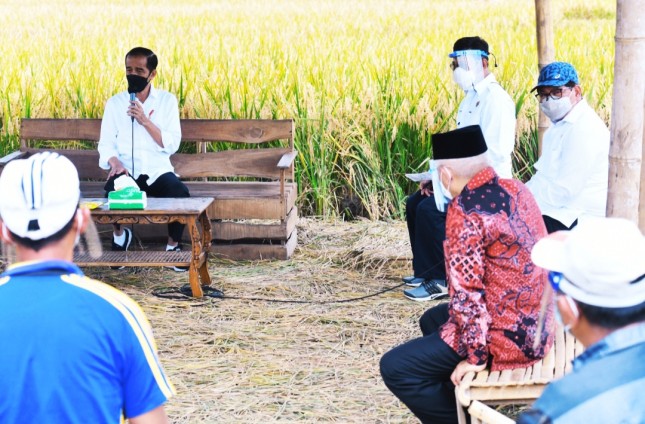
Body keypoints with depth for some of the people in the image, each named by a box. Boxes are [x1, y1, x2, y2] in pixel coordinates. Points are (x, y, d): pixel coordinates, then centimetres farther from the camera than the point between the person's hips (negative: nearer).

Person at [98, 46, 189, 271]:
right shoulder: (115, 103, 6)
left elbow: (172, 145, -4)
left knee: (180, 194, -31)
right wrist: (115, 162, -19)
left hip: (158, 170, 0)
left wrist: (145, 121, -15)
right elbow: (106, 144, 3)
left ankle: (174, 245, -2)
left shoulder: (167, 100, 4)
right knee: (114, 189, -34)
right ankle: (120, 234, 1)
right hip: (126, 171, 0)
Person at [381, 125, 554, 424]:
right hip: (536, 327, 9)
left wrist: (475, 356, -15)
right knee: (432, 320, 29)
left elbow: (466, 293, -24)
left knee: (395, 368, -5)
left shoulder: (465, 212, -23)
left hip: (508, 339, -9)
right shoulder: (514, 189, 3)